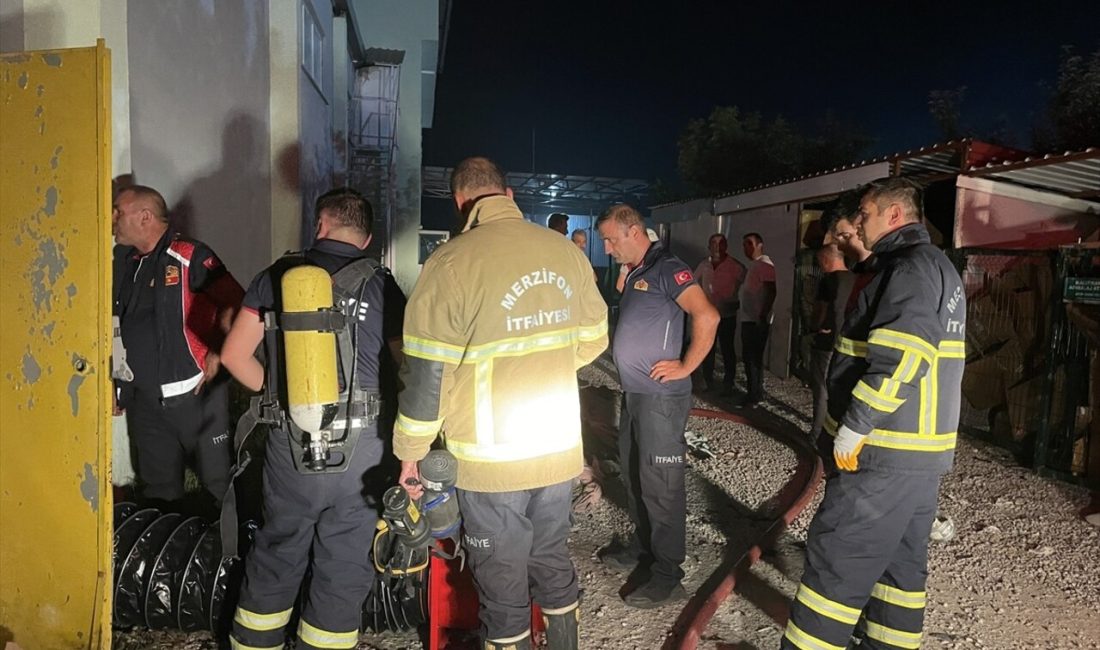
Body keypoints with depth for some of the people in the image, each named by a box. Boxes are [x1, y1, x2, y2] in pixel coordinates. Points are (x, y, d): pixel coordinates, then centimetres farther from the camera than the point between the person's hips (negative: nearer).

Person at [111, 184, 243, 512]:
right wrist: (115, 385, 14)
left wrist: (219, 353, -17)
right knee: (158, 491, 15)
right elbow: (114, 328, 18)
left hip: (196, 394, -6)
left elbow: (235, 302, -14)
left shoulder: (189, 256, -9)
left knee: (219, 483, 2)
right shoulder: (123, 262, 11)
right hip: (144, 400, 7)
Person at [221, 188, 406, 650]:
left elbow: (235, 354, 5)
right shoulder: (378, 284, -3)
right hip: (359, 446, -2)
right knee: (343, 568, 13)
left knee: (276, 553, 21)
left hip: (289, 443, 3)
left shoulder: (276, 277, 3)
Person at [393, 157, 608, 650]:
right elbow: (592, 341, 11)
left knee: (502, 582, 12)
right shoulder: (567, 252, 0)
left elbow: (427, 372, -12)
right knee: (553, 562, 23)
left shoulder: (452, 262, -15)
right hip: (560, 448, 5)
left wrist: (409, 452, 1)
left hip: (492, 460, -5)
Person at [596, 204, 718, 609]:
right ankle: (642, 546, 37)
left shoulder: (668, 269, -14)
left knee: (660, 484, -2)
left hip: (660, 397, -9)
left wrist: (686, 367, -19)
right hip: (633, 393, 9)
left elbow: (707, 316, -25)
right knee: (633, 475, 19)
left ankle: (667, 578, 10)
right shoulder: (634, 274, 14)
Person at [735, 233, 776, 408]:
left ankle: (753, 396, -1)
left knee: (753, 357, -6)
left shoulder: (764, 264, -12)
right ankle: (756, 392, 23)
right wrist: (742, 310, 19)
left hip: (758, 319, -10)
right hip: (749, 318, 10)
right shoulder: (754, 265, 17)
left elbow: (771, 292, -20)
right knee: (750, 356, 14)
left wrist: (763, 315, -24)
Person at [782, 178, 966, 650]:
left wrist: (854, 426, -22)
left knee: (837, 553, -4)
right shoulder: (937, 267, 18)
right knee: (901, 554, 17)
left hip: (887, 449, -10)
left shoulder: (913, 266, -15)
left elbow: (899, 357, -28)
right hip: (921, 445, 10)